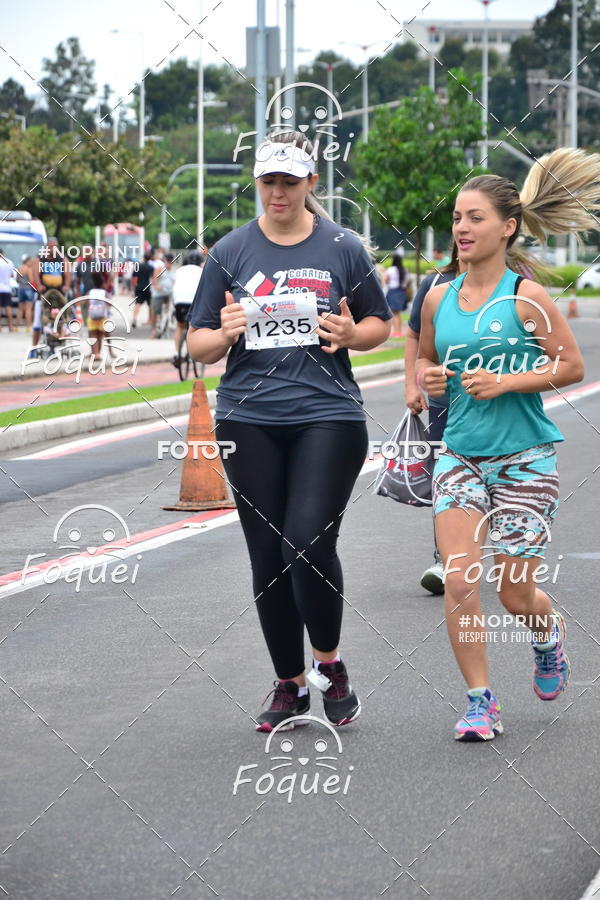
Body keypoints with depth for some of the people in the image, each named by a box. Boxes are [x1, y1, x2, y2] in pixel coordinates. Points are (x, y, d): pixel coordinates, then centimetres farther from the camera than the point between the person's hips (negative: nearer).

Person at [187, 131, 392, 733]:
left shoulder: (343, 248, 5)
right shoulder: (230, 252, 8)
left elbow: (380, 325, 14)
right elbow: (199, 345, 9)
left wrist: (351, 334, -8)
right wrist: (224, 333, -13)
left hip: (327, 416, -2)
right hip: (249, 421, 2)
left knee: (310, 543, -16)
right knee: (267, 557, 4)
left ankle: (329, 663, 7)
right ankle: (290, 686, 18)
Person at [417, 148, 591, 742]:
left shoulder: (525, 297, -8)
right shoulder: (438, 298, 5)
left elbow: (572, 366, -6)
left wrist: (506, 382, -17)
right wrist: (427, 377, -1)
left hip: (524, 459, -3)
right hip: (460, 456, 3)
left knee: (515, 593, 2)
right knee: (458, 582, -11)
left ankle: (548, 635, 39)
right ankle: (480, 701, 1)